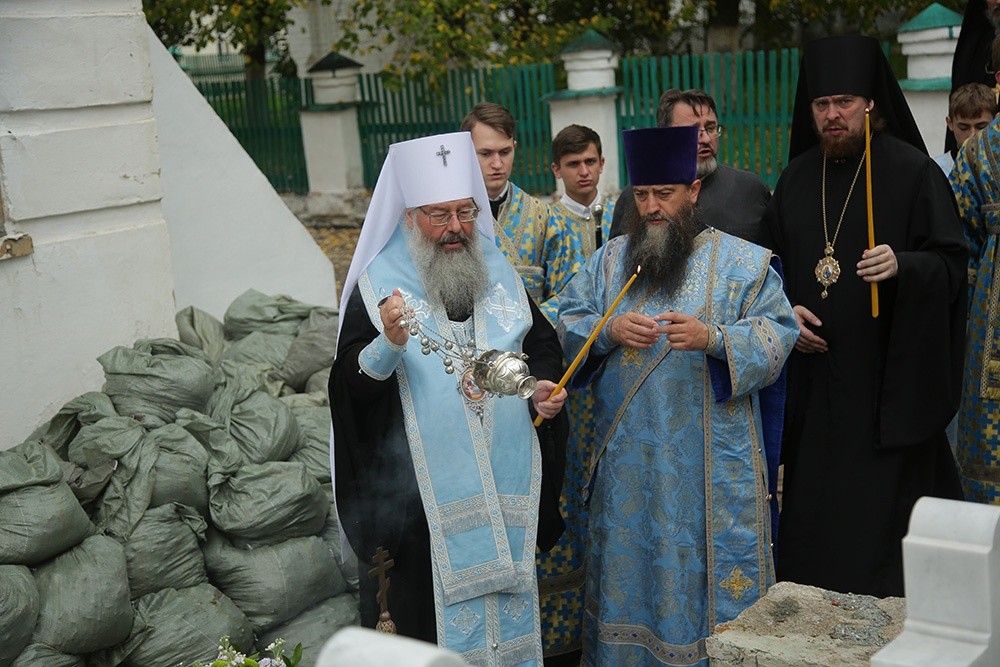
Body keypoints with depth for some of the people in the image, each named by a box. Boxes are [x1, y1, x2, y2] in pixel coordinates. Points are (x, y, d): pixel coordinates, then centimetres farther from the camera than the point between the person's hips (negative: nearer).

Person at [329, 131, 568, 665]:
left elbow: (541, 339, 19)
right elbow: (351, 386, -15)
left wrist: (544, 384, -1)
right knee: (431, 611, 3)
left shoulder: (499, 272, 6)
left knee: (506, 600, 16)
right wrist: (390, 344, -33)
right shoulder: (377, 284, -8)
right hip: (421, 493, -4)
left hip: (506, 478, 4)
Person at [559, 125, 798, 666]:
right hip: (627, 455, 3)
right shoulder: (610, 259, 8)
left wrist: (712, 338, -24)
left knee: (710, 562, 3)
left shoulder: (741, 261, -1)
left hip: (711, 457, -3)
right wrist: (610, 331, -14)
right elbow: (567, 322, 7)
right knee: (628, 561, 13)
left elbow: (776, 335, -7)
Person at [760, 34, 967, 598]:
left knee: (881, 506, -3)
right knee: (813, 509, 9)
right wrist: (786, 310, -1)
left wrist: (902, 265, -26)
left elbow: (952, 264, -7)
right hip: (814, 379, 5)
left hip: (887, 377, -5)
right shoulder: (796, 178, 11)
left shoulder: (913, 171, -5)